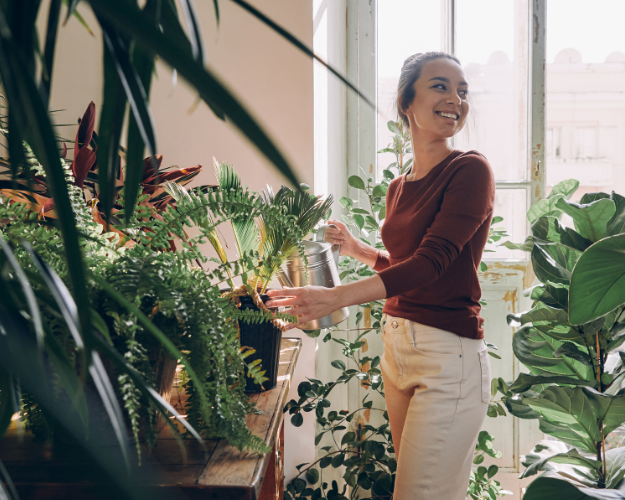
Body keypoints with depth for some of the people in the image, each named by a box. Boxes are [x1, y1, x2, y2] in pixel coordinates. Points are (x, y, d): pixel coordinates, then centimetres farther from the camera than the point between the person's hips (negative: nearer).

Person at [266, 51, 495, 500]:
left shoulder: (470, 170, -10)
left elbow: (433, 261, -22)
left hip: (449, 354, -7)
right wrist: (358, 249, 12)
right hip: (396, 345, 8)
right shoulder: (399, 188, 12)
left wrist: (338, 296, -31)